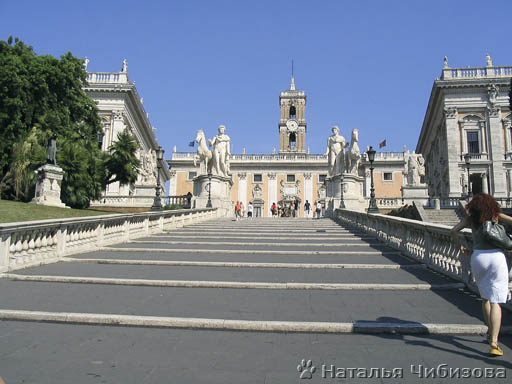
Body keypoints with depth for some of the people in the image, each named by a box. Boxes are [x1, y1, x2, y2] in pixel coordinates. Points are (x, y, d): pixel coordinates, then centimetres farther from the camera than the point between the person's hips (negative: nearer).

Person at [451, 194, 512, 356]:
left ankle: (491, 332, 33)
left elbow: (454, 231, 3)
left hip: (478, 257, 1)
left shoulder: (471, 218, 11)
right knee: (495, 302, -4)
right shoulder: (497, 215, 9)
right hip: (497, 256, -1)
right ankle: (494, 343, -12)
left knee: (485, 297, 23)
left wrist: (460, 247, 15)